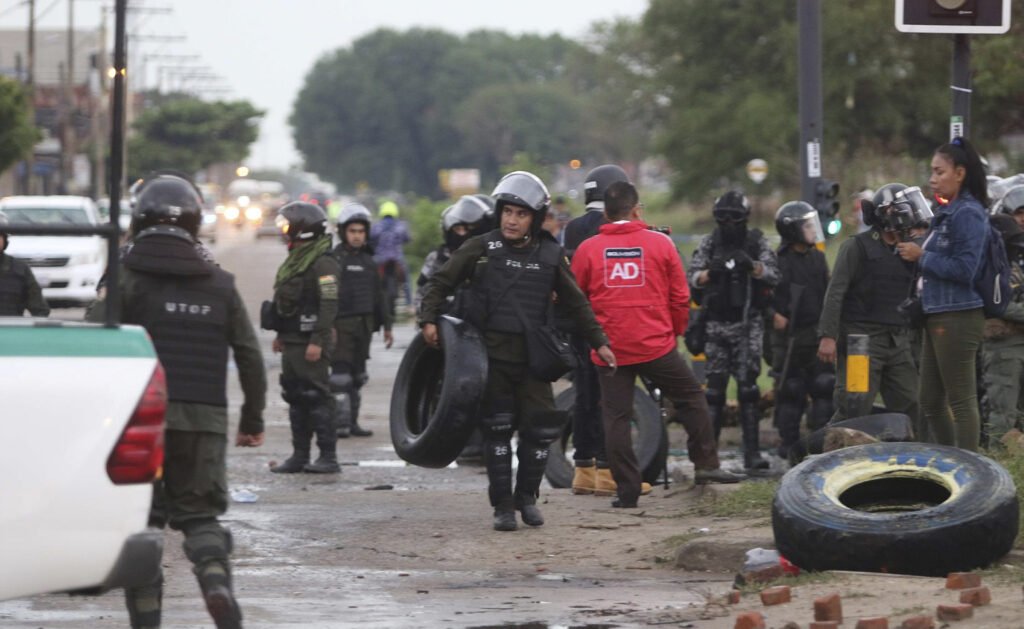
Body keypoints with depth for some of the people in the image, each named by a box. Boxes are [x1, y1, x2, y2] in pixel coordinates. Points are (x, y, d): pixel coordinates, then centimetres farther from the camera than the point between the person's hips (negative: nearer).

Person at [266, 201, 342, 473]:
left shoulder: (323, 263, -14)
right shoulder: (294, 259, 17)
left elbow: (329, 305, -21)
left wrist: (317, 341, -25)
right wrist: (280, 334, 23)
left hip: (310, 343, -10)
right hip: (292, 341, 10)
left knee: (317, 397, -9)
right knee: (295, 397, 11)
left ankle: (328, 457, -7)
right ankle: (300, 455, 16)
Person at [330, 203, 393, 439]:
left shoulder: (368, 261, 15)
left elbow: (379, 295, 21)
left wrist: (386, 325, 19)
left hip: (365, 323, 6)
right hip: (341, 324, -6)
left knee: (358, 375, 9)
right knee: (341, 375, -11)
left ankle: (352, 421, 14)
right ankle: (340, 422, -11)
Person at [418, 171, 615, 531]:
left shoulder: (550, 256, 6)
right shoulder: (481, 249, 0)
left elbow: (575, 303, 16)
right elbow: (440, 284, 7)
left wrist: (598, 341, 17)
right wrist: (430, 320, -8)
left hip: (532, 355, 2)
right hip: (491, 353, -2)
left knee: (540, 428, -3)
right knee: (496, 430, -1)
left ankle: (526, 495, 17)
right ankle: (502, 505, 8)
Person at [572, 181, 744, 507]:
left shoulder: (587, 250, 0)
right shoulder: (660, 244, -1)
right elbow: (680, 296, 3)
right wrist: (676, 332, 18)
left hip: (609, 347, 1)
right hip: (656, 344, -1)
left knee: (616, 417, 5)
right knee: (691, 399, 15)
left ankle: (626, 490, 4)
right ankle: (706, 464, 14)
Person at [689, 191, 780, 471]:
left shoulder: (756, 243, 2)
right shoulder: (710, 243, 6)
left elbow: (773, 275, -7)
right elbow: (693, 277, 0)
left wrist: (751, 266, -27)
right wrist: (710, 272, -22)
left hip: (748, 323, -1)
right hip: (717, 323, 1)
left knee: (748, 385, -6)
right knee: (714, 386, -1)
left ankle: (752, 452, -7)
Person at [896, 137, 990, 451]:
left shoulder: (968, 214, -13)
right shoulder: (947, 213, 16)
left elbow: (964, 269, -20)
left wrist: (922, 257, -12)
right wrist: (920, 255, 8)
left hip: (958, 318, -10)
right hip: (938, 316, 10)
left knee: (962, 401, -5)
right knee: (930, 402, 14)